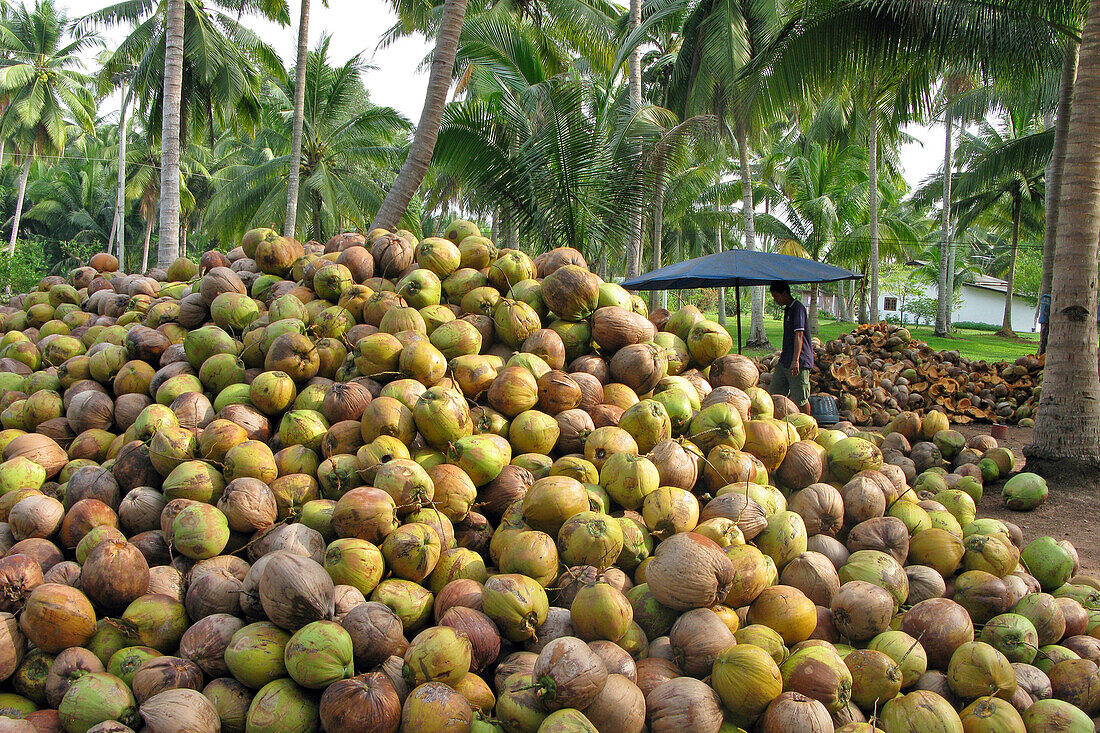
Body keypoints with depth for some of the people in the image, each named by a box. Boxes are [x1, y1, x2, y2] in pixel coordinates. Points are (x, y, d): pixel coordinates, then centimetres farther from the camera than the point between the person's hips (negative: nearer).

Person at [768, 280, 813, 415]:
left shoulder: (798, 308, -14)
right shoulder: (787, 309, 16)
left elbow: (799, 334, -23)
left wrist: (795, 360, -31)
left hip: (799, 362, -10)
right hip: (785, 361, 10)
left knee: (800, 399, -4)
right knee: (775, 393, 11)